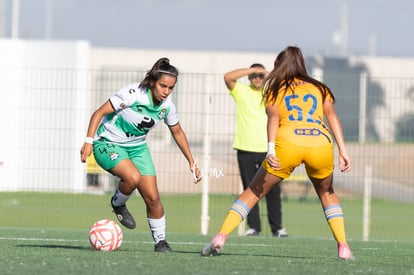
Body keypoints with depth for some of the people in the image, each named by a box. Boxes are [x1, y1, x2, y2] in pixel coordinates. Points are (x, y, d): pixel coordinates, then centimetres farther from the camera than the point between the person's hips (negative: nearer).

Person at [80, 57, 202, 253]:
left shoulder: (167, 106, -7)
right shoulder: (132, 94, -25)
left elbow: (177, 132, 12)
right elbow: (99, 113, -20)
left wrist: (192, 163, 14)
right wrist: (89, 141, -27)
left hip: (137, 147, 5)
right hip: (108, 143, -5)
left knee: (152, 197, -6)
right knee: (133, 177, -33)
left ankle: (160, 241, 11)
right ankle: (118, 204, -2)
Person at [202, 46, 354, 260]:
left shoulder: (274, 88, 22)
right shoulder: (319, 88, 27)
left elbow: (273, 117, 3)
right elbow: (332, 116, 13)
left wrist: (271, 148, -10)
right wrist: (342, 150, 7)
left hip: (288, 143, -2)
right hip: (321, 144, 2)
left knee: (253, 192, 13)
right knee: (327, 193, 28)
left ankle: (220, 237, 1)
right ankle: (343, 247, 15)